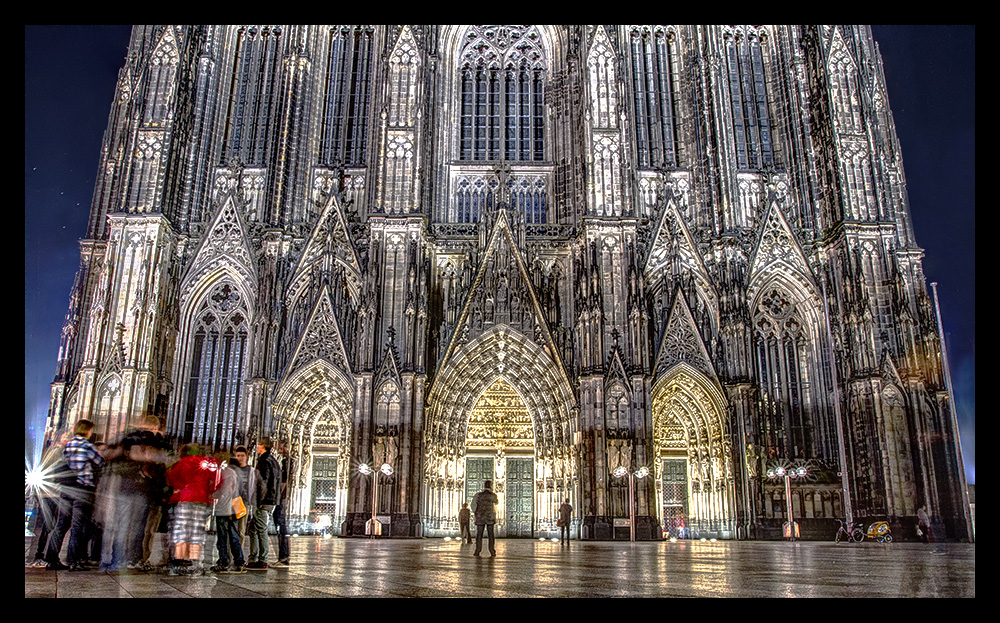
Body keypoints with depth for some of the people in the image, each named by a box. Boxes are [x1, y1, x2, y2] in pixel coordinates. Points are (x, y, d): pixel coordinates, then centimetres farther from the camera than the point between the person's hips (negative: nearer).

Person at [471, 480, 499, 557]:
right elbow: (497, 502, 20)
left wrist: (475, 512, 7)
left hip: (480, 517, 0)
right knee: (491, 535, 2)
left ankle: (477, 551, 4)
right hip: (490, 517, 0)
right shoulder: (493, 495, -1)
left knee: (479, 534, 6)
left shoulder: (478, 495, -2)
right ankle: (492, 552, -1)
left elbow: (473, 505, -7)